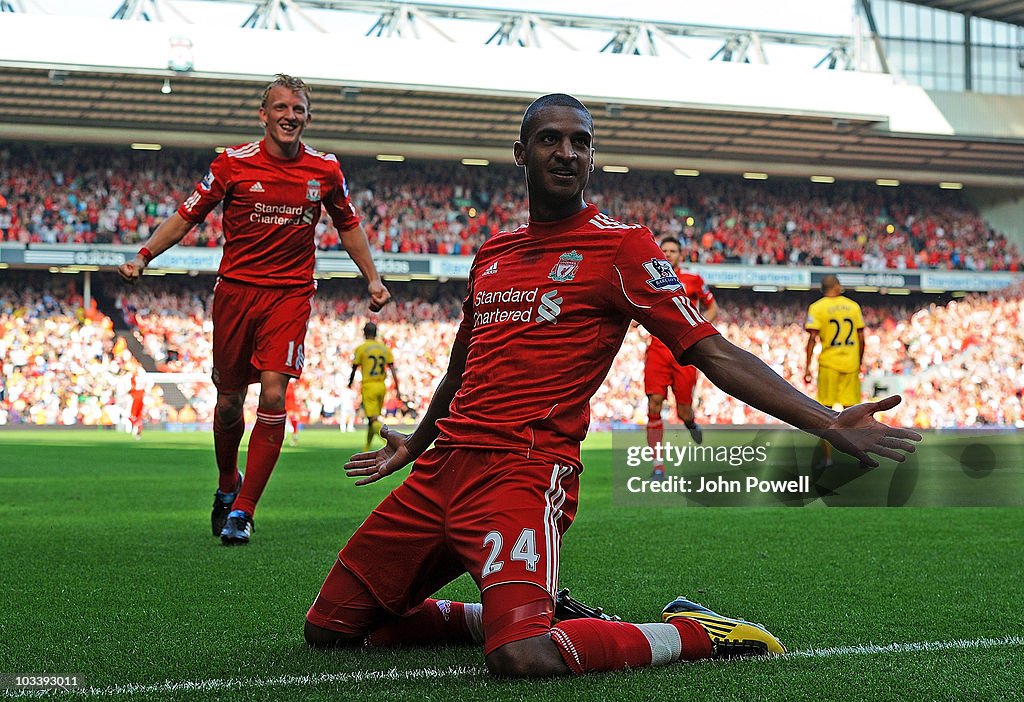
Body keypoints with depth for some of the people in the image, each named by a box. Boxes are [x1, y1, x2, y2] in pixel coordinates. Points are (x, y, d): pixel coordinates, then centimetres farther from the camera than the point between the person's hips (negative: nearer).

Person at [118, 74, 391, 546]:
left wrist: (372, 278, 14)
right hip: (235, 290, 0)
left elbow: (348, 225, 18)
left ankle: (242, 511, -7)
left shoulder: (325, 169, 2)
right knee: (229, 402, 7)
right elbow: (186, 216, 4)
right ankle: (227, 486, 35)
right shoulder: (234, 163, -3)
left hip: (290, 294, 0)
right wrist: (143, 256, -6)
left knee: (273, 395, -14)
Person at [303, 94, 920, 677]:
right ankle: (524, 612, 19)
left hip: (524, 473, -7)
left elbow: (714, 353, -7)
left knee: (523, 658, -32)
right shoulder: (493, 254, 18)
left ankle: (697, 633, -4)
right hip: (442, 467, 7)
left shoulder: (622, 246, -1)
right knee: (329, 629, 8)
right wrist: (414, 446, 49)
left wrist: (828, 422, -18)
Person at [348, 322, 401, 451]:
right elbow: (392, 370, 3)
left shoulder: (361, 348, -4)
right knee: (374, 418, 17)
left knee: (373, 419, -10)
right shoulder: (385, 348, 8)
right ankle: (367, 447, 28)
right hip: (381, 386, 5)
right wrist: (397, 388, 5)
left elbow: (354, 369, 3)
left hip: (368, 386, -5)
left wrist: (350, 382, 23)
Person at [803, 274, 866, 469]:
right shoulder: (853, 306, 5)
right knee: (852, 409, 9)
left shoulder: (817, 308, -5)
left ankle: (827, 456, -1)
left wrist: (807, 367, -7)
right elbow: (861, 338, 7)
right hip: (851, 364, 3)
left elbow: (812, 339, -10)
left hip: (829, 364, -3)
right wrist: (860, 362, 17)